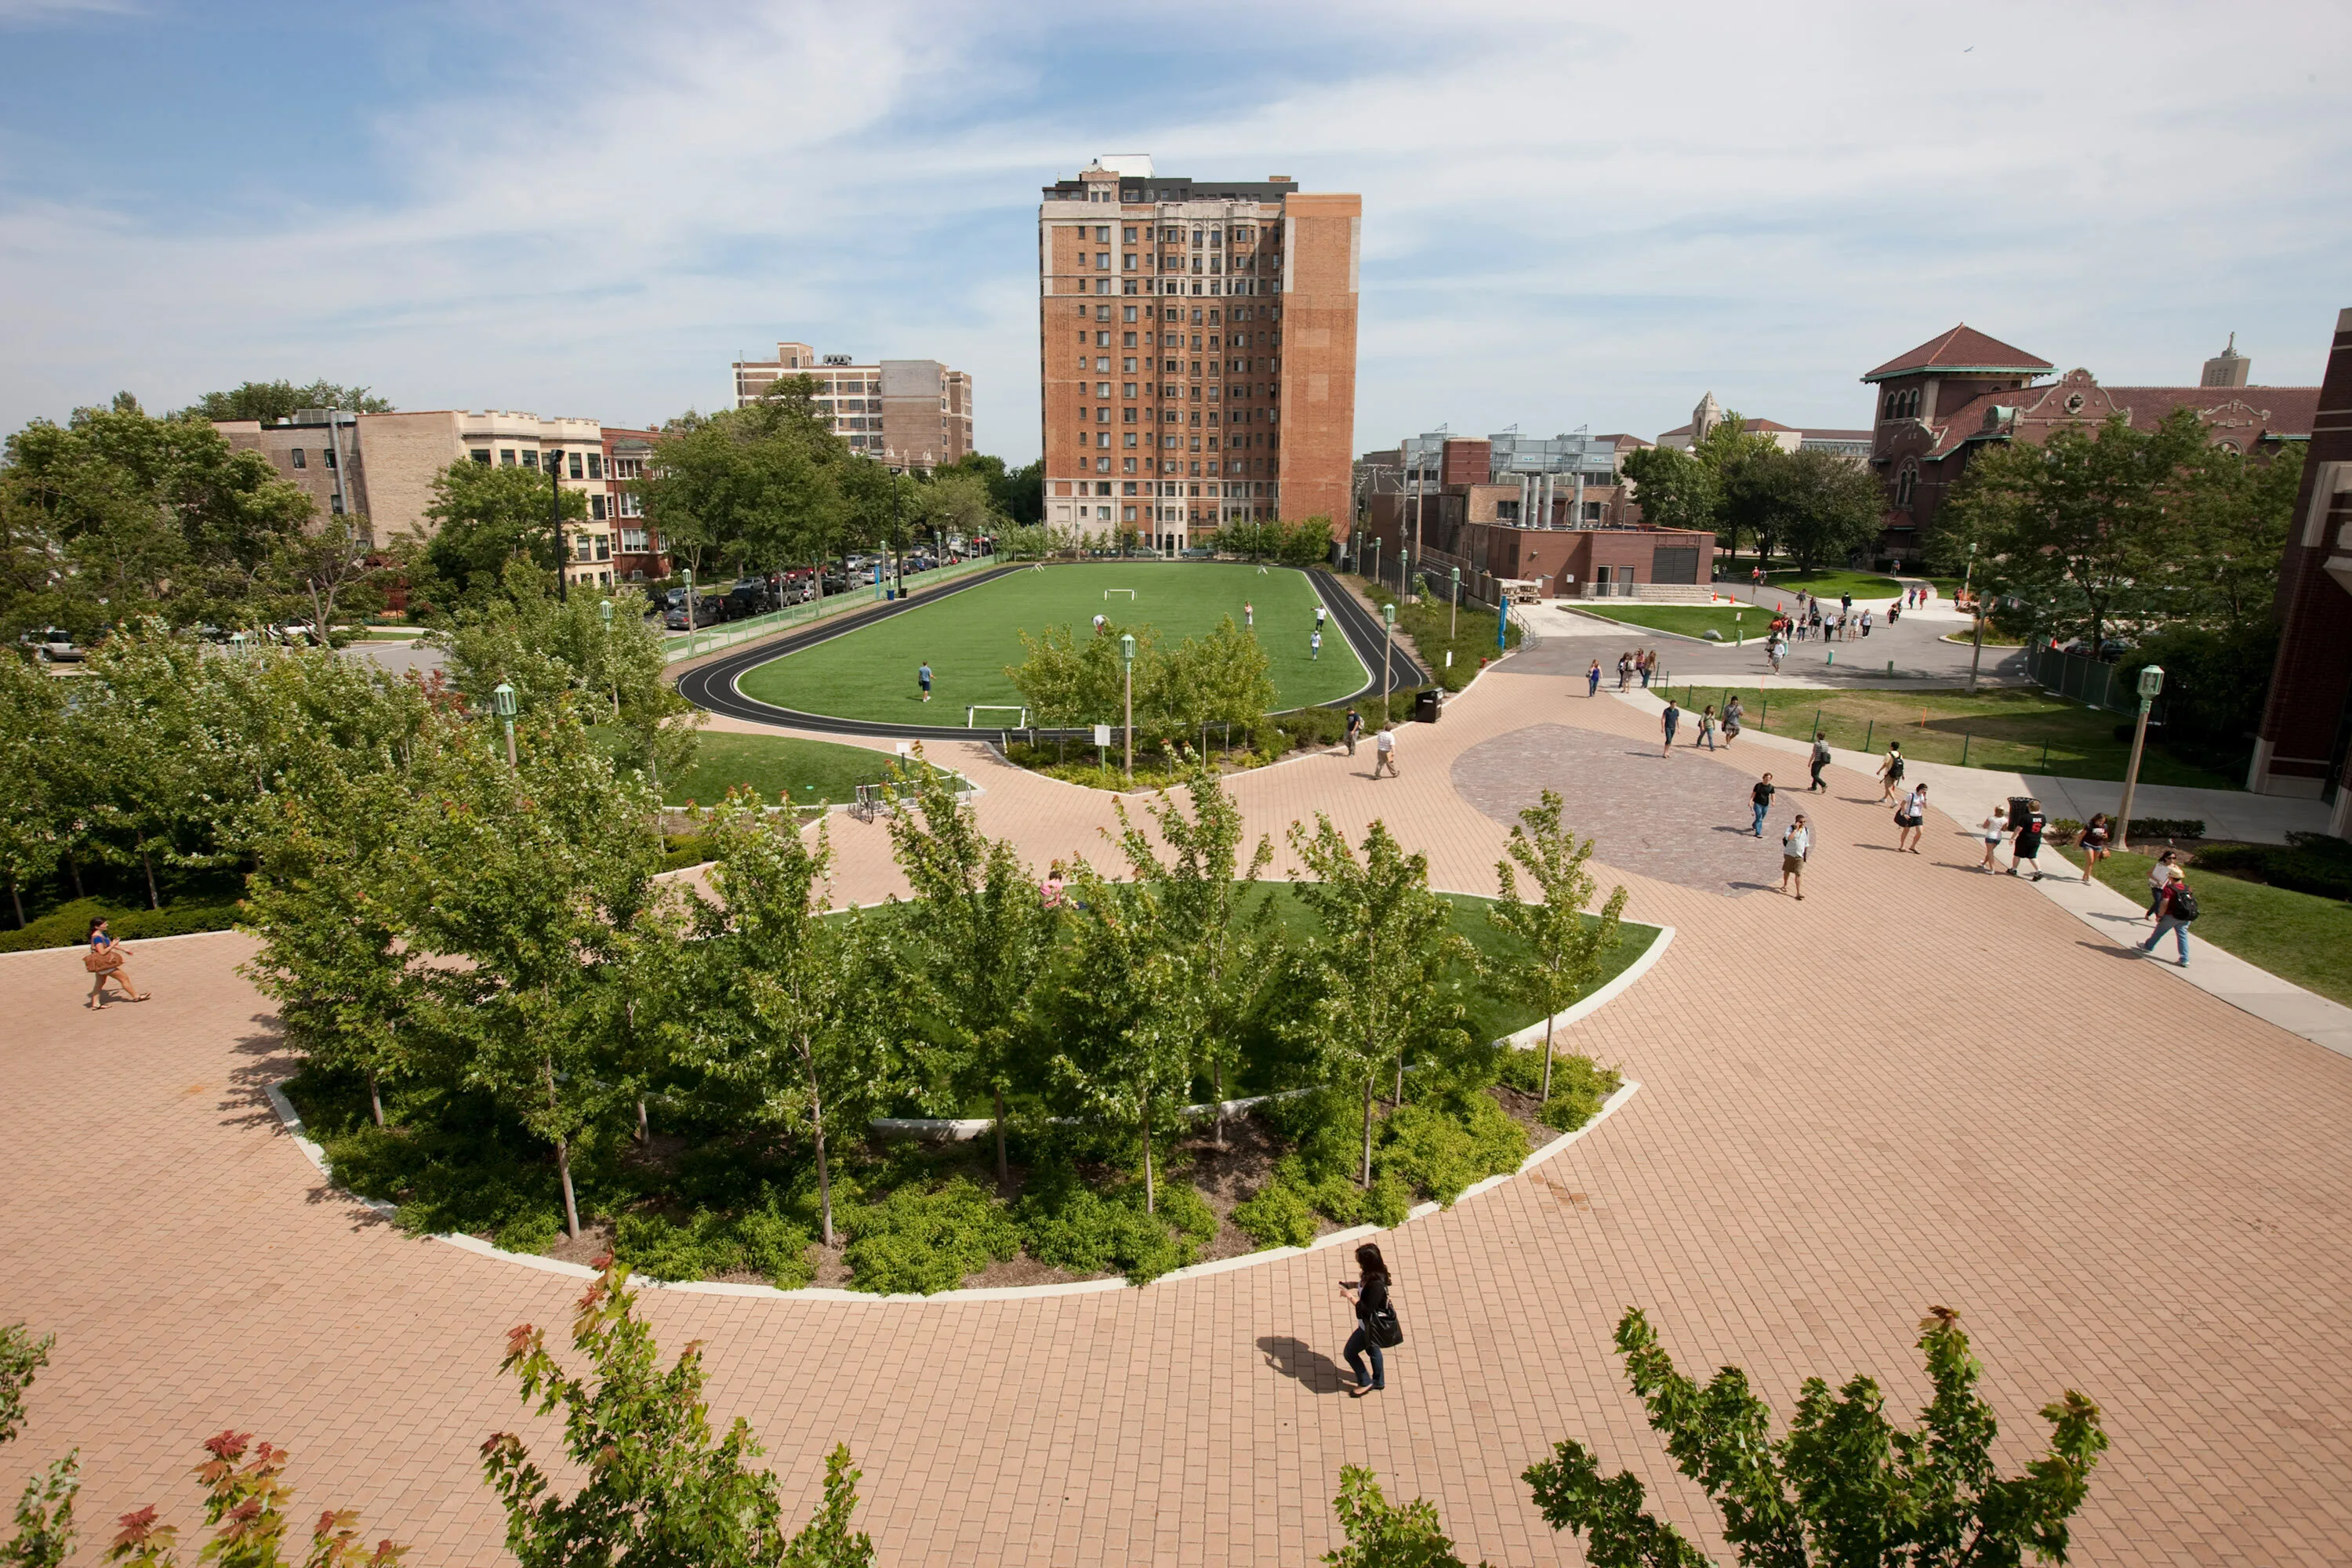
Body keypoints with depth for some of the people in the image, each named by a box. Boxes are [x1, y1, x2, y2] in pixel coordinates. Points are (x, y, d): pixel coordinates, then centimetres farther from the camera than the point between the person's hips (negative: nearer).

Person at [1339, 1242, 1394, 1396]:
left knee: (1349, 1352, 11)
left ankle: (1365, 1383, 30)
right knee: (1372, 1349, 30)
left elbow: (1367, 1310, -33)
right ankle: (1378, 1382, 50)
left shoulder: (1376, 1284, -38)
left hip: (1370, 1327, -9)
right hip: (1370, 1323, 9)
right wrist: (1354, 1285, -3)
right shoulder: (1375, 1274, -11)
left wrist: (1350, 1296, -28)